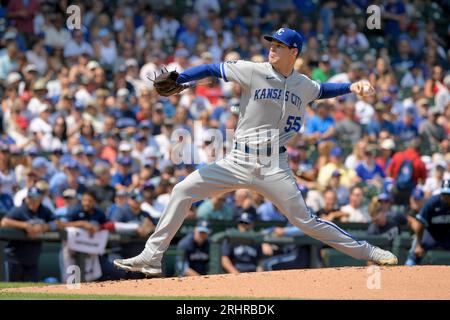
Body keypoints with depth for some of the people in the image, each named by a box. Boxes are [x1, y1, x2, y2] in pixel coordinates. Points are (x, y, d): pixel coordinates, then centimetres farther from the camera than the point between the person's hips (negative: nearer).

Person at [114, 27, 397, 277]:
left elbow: (322, 90, 29)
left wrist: (352, 87, 14)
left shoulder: (304, 85, 7)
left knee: (306, 221, -6)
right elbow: (213, 69, -6)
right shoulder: (253, 71, -4)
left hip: (274, 166, 0)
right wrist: (174, 80, -17)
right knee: (184, 190, -10)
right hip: (238, 161, 0)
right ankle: (151, 257, -4)